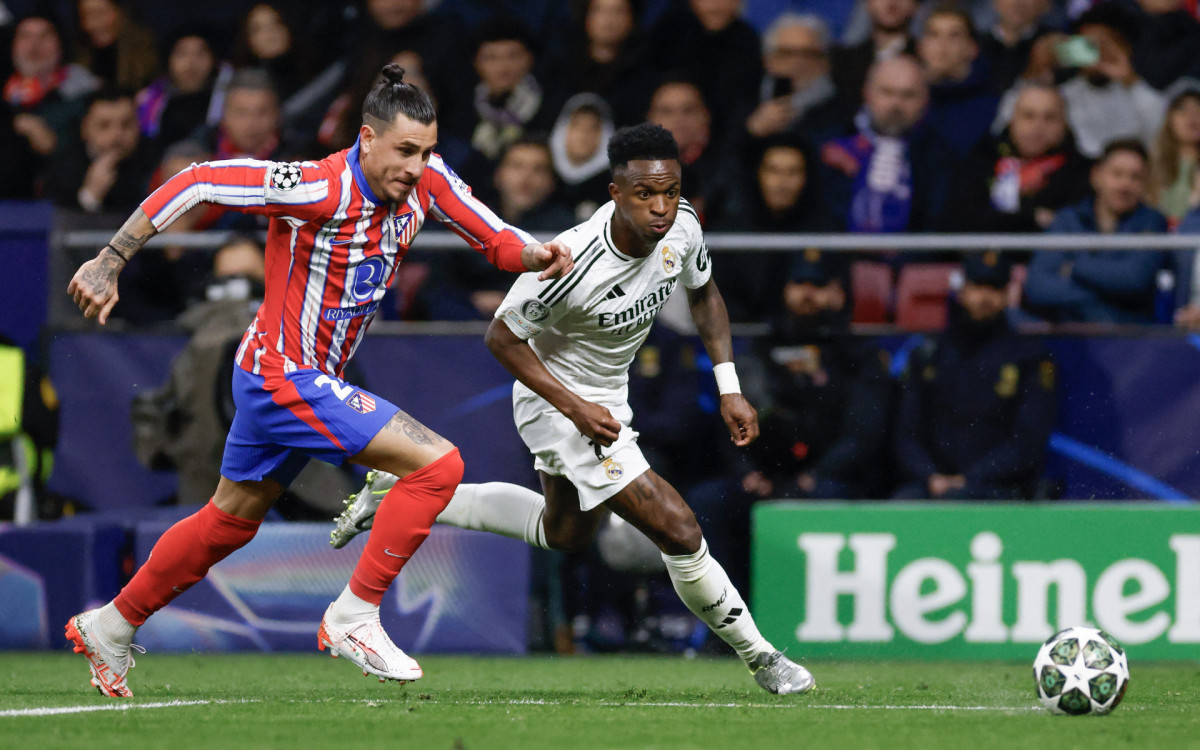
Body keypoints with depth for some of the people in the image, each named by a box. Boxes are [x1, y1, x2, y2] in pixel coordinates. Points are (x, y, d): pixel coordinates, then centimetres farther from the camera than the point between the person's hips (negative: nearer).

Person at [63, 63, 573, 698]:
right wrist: (110, 262, -22)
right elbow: (198, 182, -23)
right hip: (285, 380, -9)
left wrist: (536, 254, -22)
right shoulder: (320, 188, -26)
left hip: (313, 381, 9)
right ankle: (352, 617, -9)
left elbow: (494, 238, 2)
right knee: (437, 463, -17)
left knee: (231, 520, 24)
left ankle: (107, 628, 39)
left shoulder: (426, 182, -5)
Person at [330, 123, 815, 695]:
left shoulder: (681, 227, -17)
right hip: (557, 400, -8)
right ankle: (759, 658, 4)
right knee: (678, 532, -14)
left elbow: (703, 293, 6)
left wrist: (729, 388, -1)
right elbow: (502, 337, -21)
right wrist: (577, 410, -26)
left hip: (605, 395, 8)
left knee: (563, 532, 31)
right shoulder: (570, 262, -36)